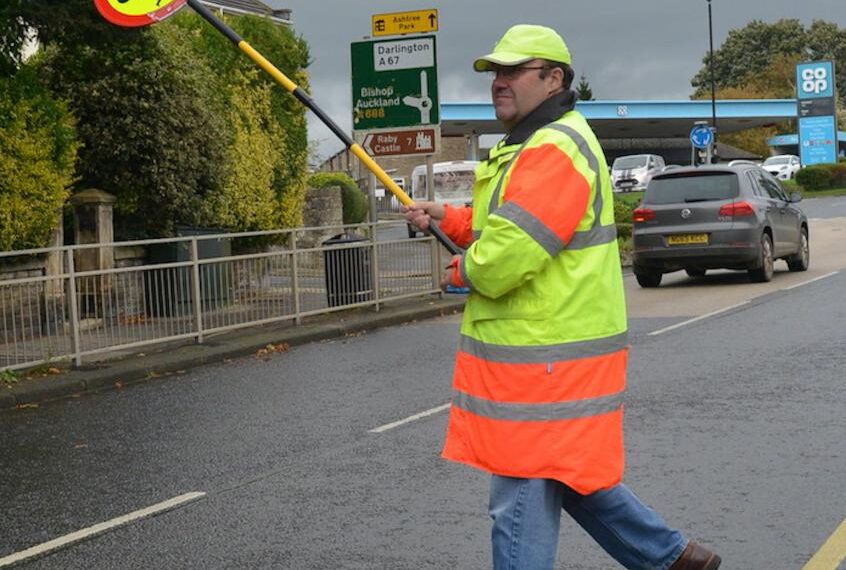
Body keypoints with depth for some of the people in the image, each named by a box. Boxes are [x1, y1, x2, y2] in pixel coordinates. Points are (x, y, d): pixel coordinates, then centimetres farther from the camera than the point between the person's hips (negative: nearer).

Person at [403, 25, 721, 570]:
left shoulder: (556, 150, -18)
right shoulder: (534, 146, 17)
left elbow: (510, 255, -27)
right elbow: (504, 227, 27)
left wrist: (465, 271, -7)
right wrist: (446, 217, 11)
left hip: (545, 358, -11)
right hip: (544, 353, 11)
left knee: (523, 495, -3)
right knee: (572, 474, 22)